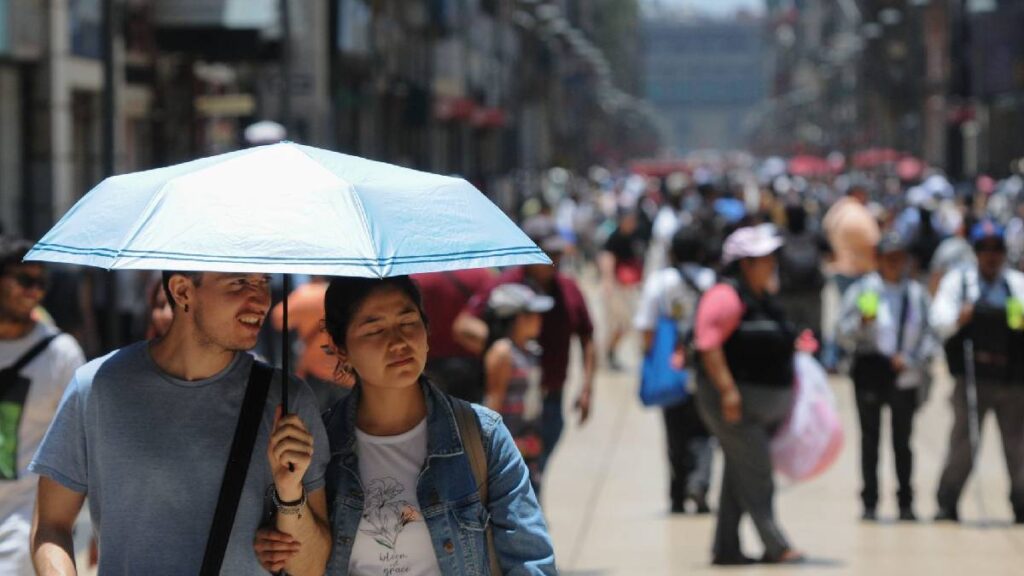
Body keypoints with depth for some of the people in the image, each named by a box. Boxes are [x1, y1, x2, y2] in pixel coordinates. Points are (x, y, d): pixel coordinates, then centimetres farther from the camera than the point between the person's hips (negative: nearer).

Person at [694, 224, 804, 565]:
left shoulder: (763, 299, 16)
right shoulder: (727, 296, -14)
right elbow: (709, 344, -22)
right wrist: (727, 389, -27)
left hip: (766, 404, 10)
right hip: (737, 401, -10)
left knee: (741, 477, 11)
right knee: (755, 475, -10)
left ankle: (726, 549, 16)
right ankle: (775, 546, -9)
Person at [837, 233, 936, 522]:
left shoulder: (917, 293, 3)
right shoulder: (863, 290, -1)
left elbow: (928, 336, 4)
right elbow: (845, 335, -1)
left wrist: (911, 358, -11)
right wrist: (862, 322, -20)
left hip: (905, 376, 1)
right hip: (869, 371, -1)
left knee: (902, 439, 6)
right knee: (870, 438, 4)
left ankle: (906, 503, 13)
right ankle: (869, 503, 9)